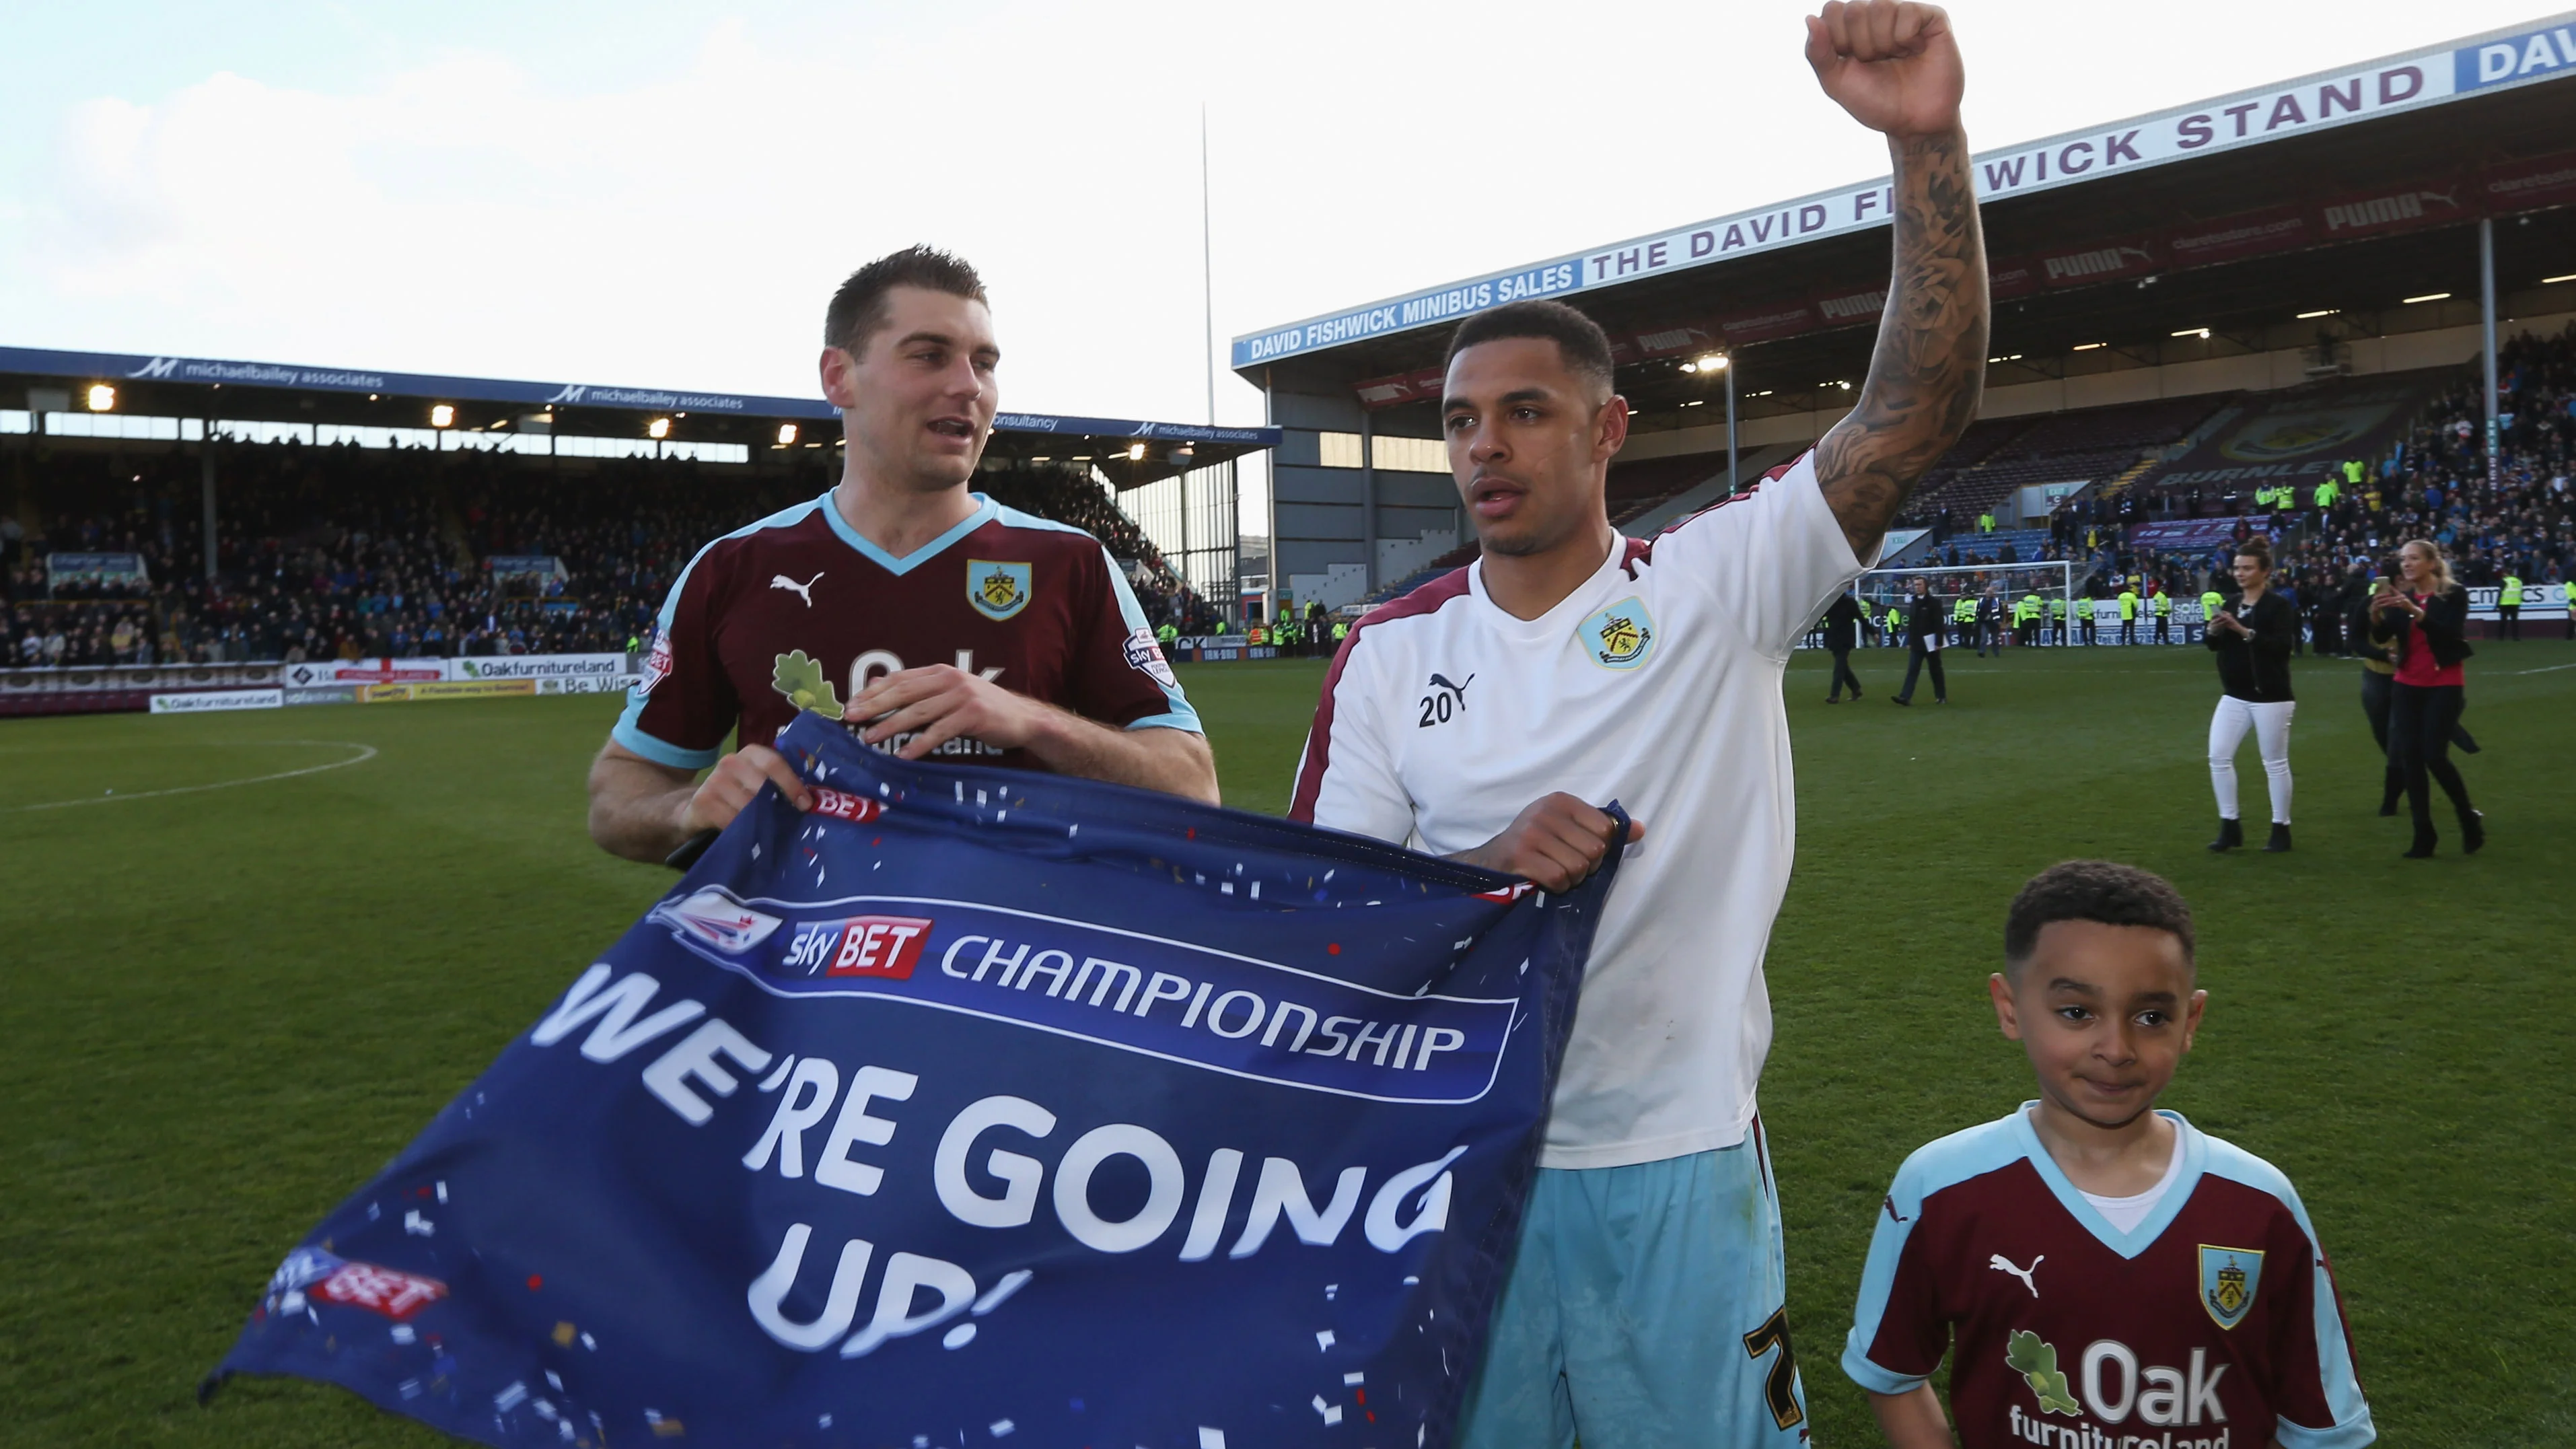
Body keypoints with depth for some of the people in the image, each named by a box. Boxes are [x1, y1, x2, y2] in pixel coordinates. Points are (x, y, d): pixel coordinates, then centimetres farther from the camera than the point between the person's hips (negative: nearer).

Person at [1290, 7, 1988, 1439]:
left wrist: (1927, 138, -28)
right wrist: (1491, 868, -22)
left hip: (1682, 1170, -1)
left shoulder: (1717, 587, -6)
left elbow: (1923, 406, -16)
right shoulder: (1391, 653, -1)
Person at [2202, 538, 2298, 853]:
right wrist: (2213, 630, -15)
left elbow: (2282, 645, -22)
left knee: (2275, 763, 4)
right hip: (2234, 696, 6)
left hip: (2270, 697, -6)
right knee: (2219, 756, 0)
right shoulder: (2231, 603, 8)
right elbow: (2211, 645, 7)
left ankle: (2281, 830, 15)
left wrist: (2245, 631, -30)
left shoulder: (2279, 606, -9)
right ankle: (2230, 826, 11)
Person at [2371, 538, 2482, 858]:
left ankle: (2470, 819, 12)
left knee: (2434, 756, -12)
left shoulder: (2454, 594, -6)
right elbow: (2382, 637, -5)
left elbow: (2452, 634, -21)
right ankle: (2424, 836, 7)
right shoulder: (2402, 596, 6)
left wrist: (2415, 611, -33)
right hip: (2407, 686, 5)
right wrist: (2376, 613, -25)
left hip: (2444, 685, -5)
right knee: (2410, 758, 0)